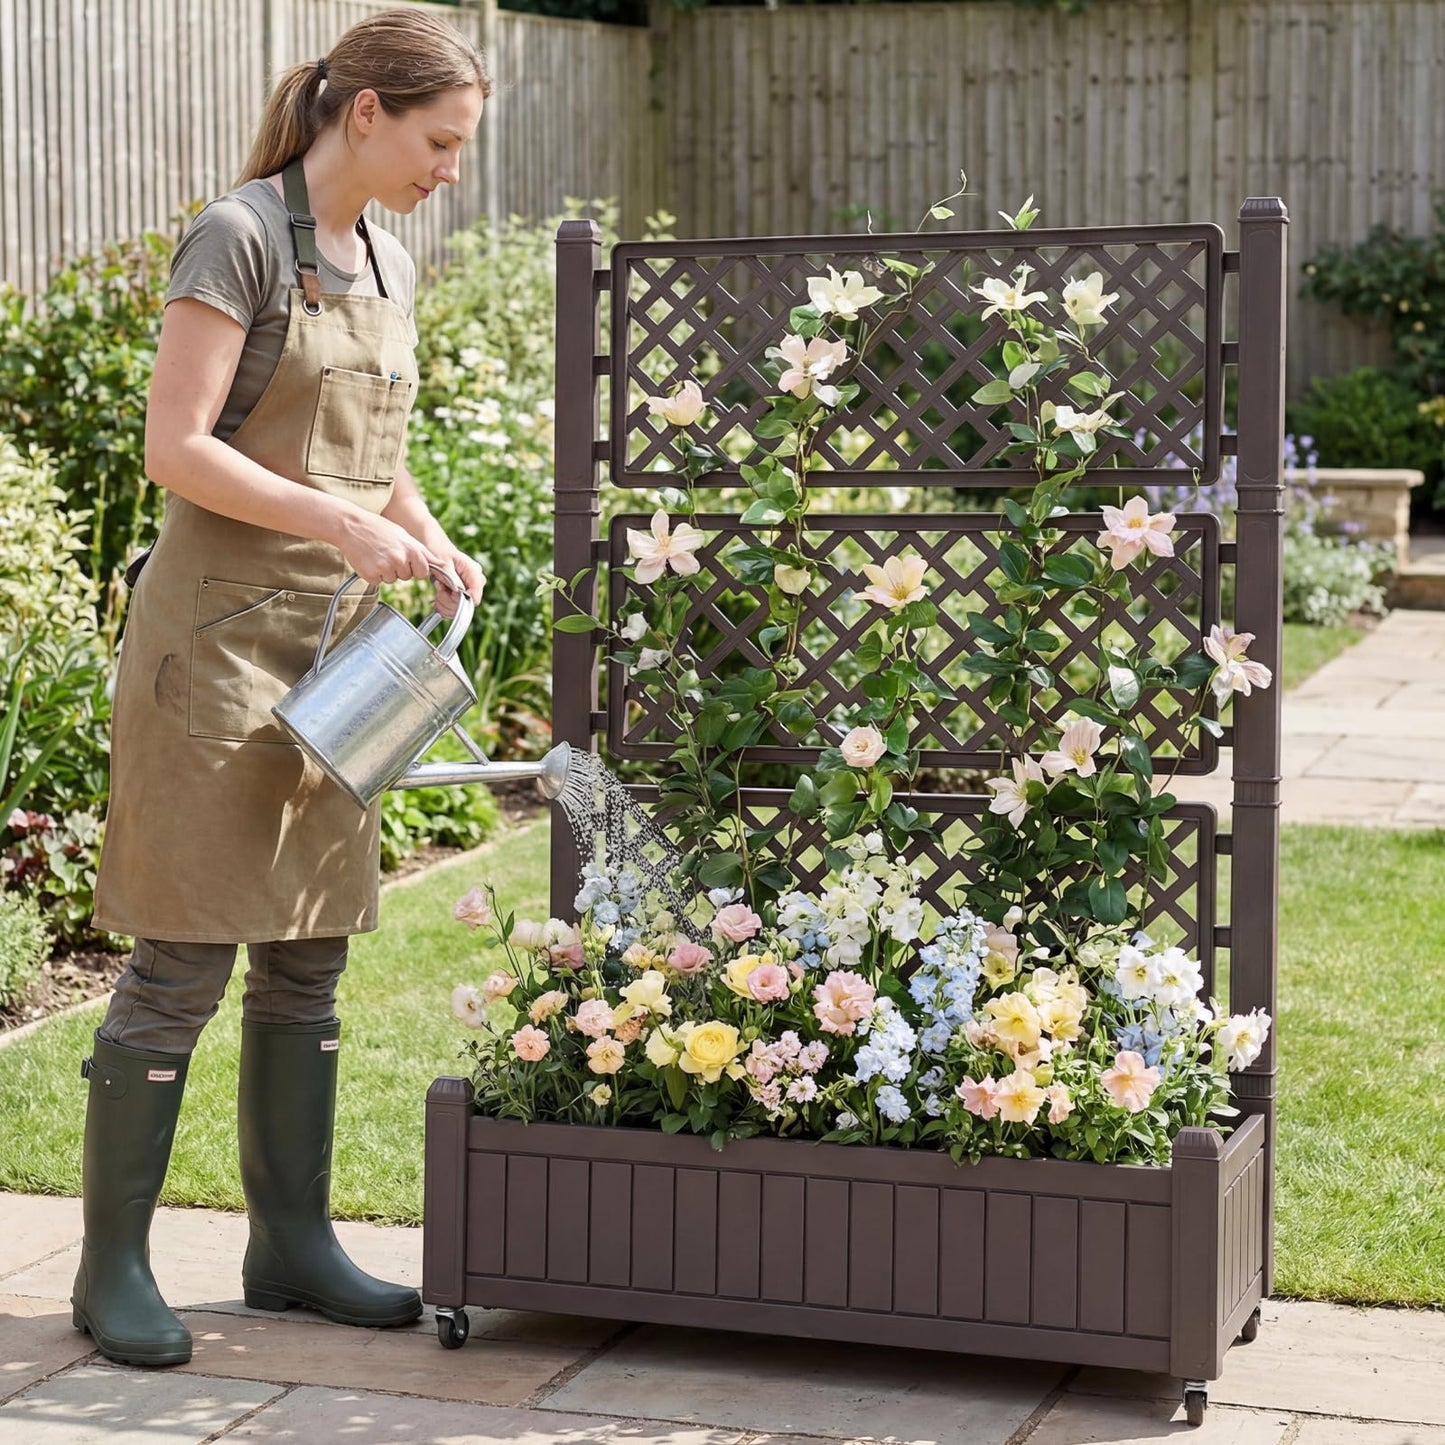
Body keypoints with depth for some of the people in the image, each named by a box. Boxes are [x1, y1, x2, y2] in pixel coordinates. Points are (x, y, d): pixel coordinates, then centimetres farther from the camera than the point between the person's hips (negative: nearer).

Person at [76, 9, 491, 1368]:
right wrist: (340, 523, -23)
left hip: (335, 646, 8)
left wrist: (430, 542, 4)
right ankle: (112, 1267, 5)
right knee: (183, 961, -5)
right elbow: (176, 449, -16)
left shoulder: (389, 267, 14)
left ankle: (291, 1240, 20)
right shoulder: (239, 239, -10)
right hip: (219, 632, -8)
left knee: (308, 957, 11)